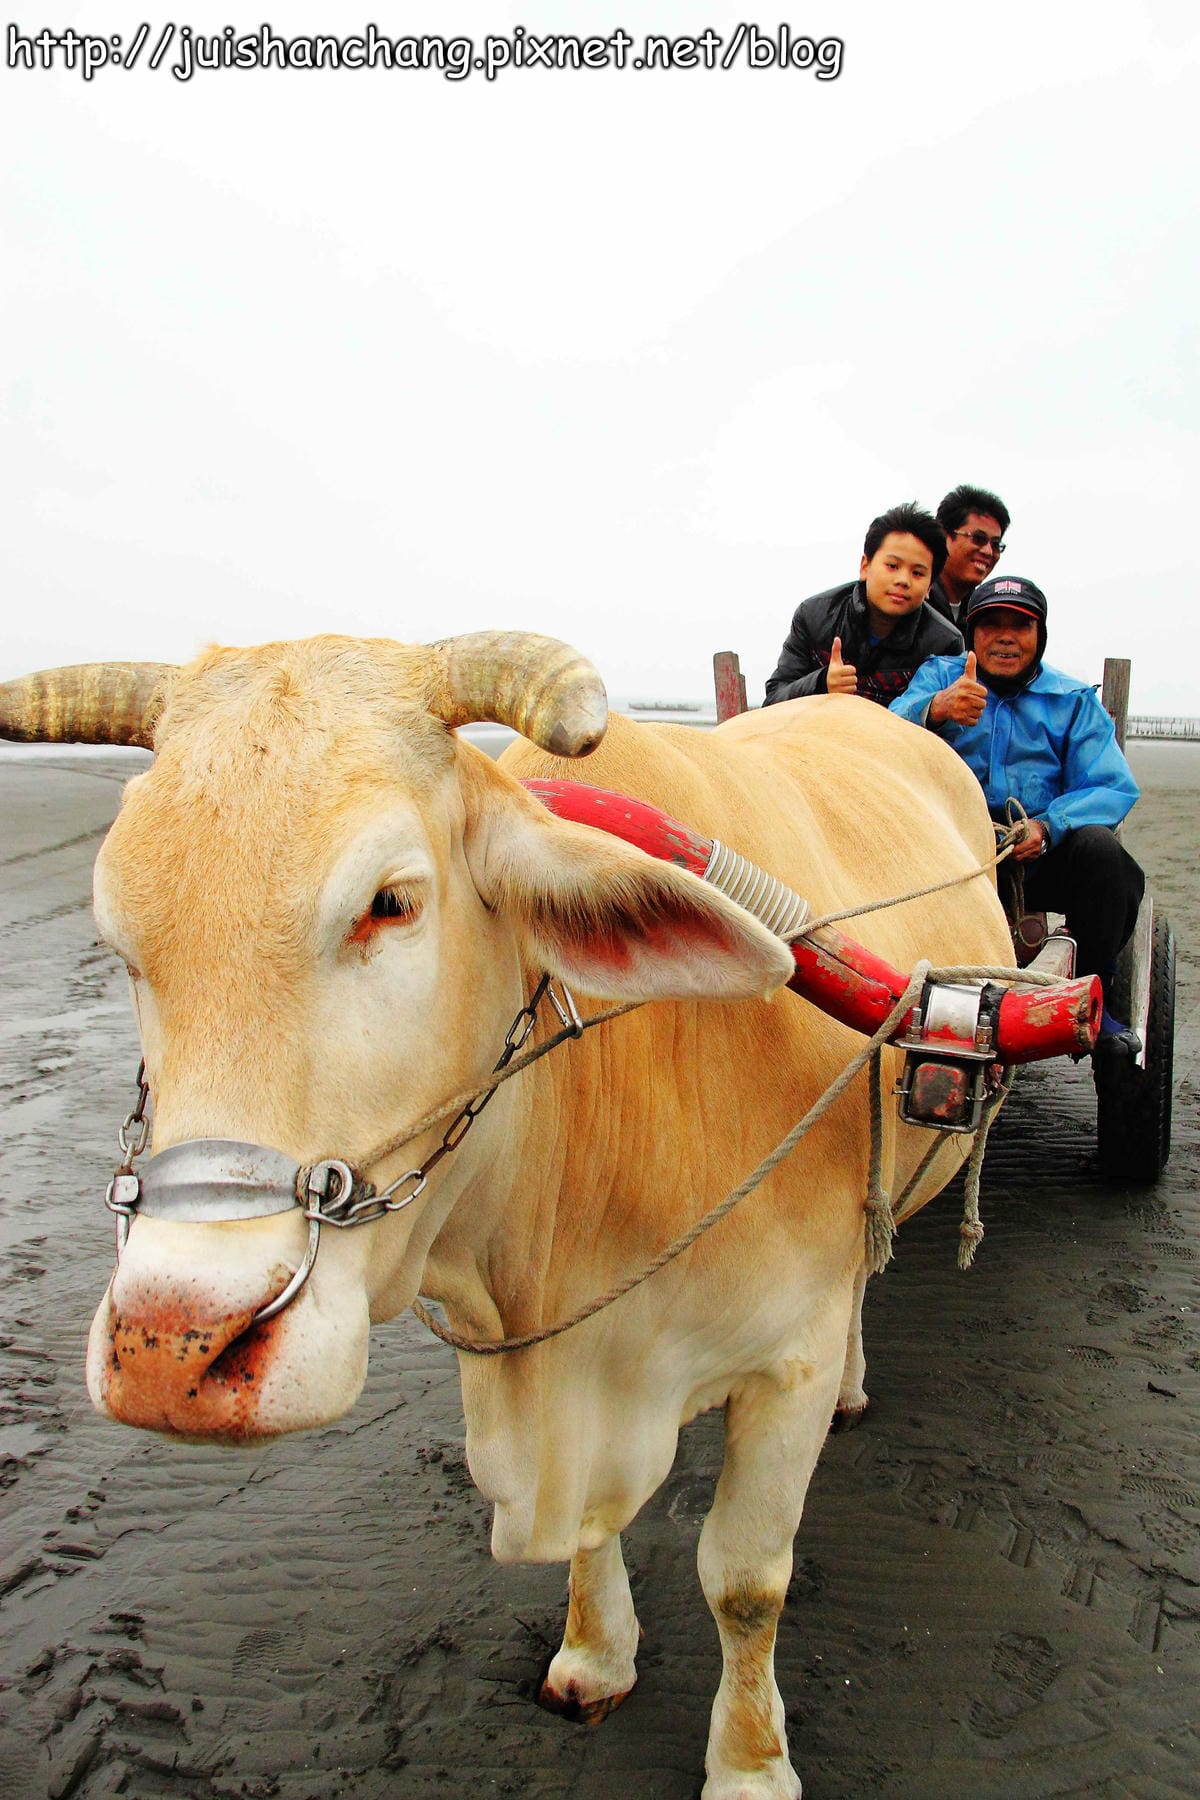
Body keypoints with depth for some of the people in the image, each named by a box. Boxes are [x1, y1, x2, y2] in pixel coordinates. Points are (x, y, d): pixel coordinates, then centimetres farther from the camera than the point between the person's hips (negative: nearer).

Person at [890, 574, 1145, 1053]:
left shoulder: (1073, 699, 13)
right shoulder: (940, 675, 11)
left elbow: (1112, 787, -1)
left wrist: (1048, 826, -21)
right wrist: (934, 709, -35)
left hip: (1043, 859, 1)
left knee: (1097, 843, -29)